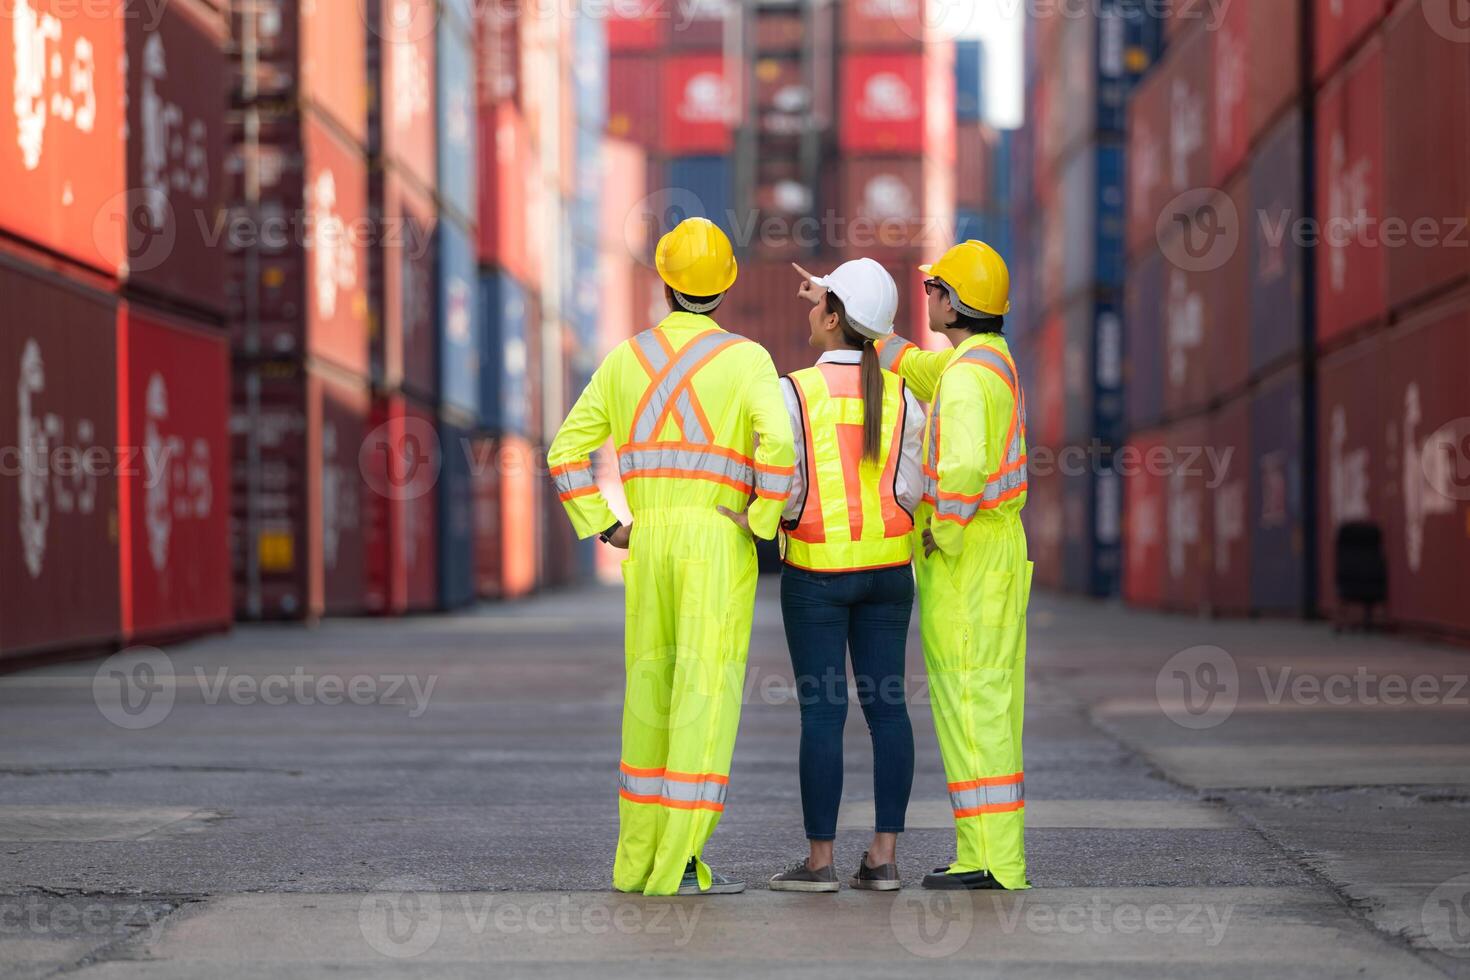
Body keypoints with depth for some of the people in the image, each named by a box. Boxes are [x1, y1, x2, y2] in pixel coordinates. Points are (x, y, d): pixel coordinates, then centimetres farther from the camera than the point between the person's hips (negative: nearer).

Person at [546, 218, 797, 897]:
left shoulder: (626, 358, 9)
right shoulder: (746, 359, -4)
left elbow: (567, 452, 7)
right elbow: (778, 443, -22)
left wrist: (604, 528, 9)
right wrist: (759, 522, -10)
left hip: (647, 543, 5)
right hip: (718, 543, -5)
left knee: (650, 695, 14)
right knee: (705, 699, -6)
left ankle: (639, 858, 17)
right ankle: (678, 866, -11)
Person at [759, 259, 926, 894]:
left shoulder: (796, 392, -12)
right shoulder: (902, 396, 0)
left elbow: (783, 491, -13)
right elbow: (909, 489, -2)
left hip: (816, 572, -4)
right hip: (888, 567, 4)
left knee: (822, 711, -1)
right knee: (886, 705, 5)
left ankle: (820, 860, 1)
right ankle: (883, 858, 5)